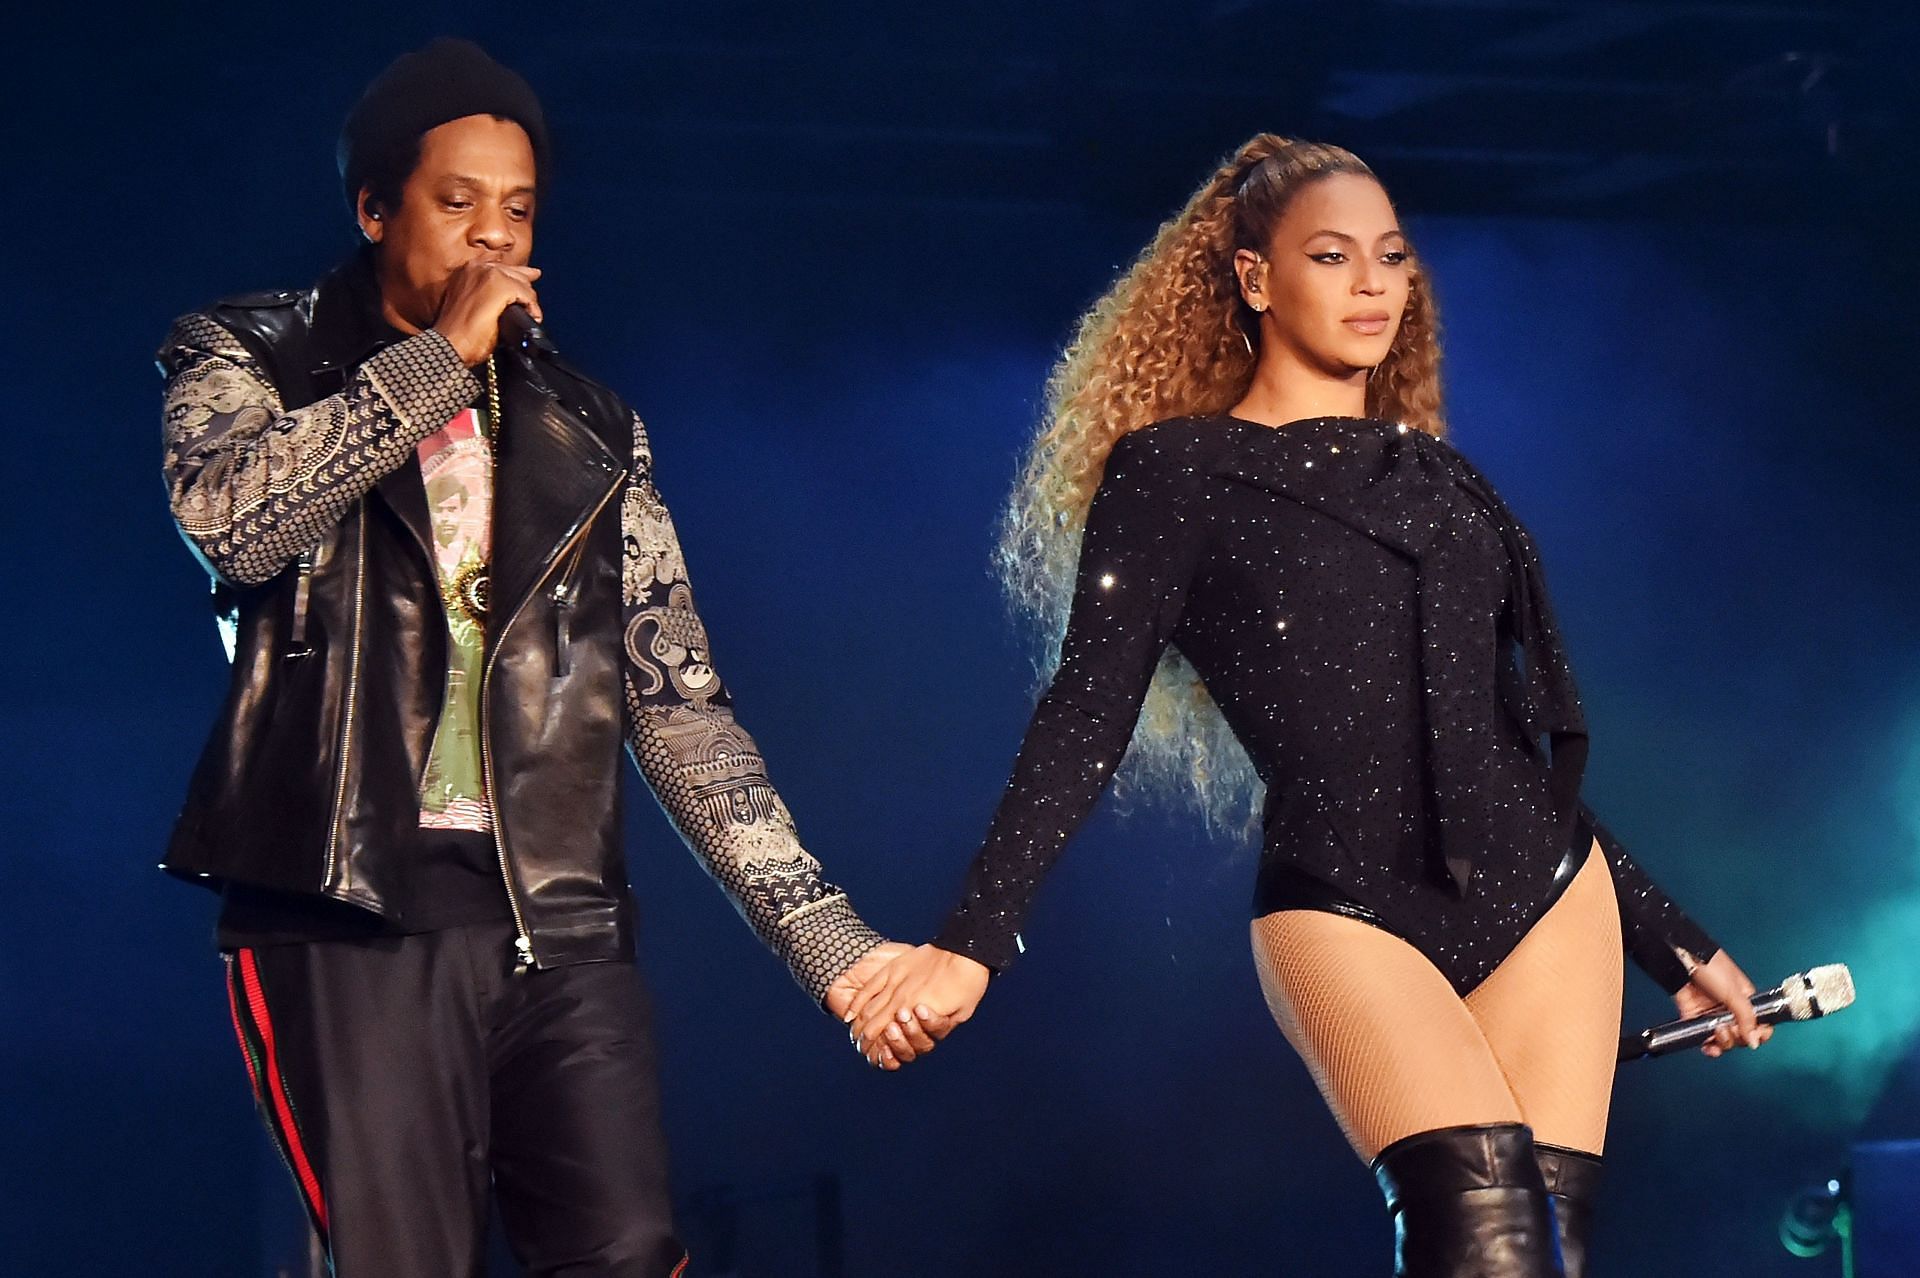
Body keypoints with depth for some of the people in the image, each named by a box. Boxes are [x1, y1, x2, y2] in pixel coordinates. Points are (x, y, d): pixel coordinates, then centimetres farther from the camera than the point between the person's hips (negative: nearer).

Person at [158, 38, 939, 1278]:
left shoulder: (591, 433, 17)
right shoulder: (248, 361, 9)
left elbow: (680, 705, 14)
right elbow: (232, 516, -15)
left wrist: (826, 934, 4)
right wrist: (442, 359, -9)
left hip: (564, 928, 3)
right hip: (357, 919, -3)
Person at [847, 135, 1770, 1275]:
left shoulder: (1440, 477, 18)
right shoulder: (1175, 473, 3)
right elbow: (1087, 721, -4)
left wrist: (1675, 945, 25)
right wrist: (975, 941, -16)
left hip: (1545, 887, 5)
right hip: (1347, 909, -5)